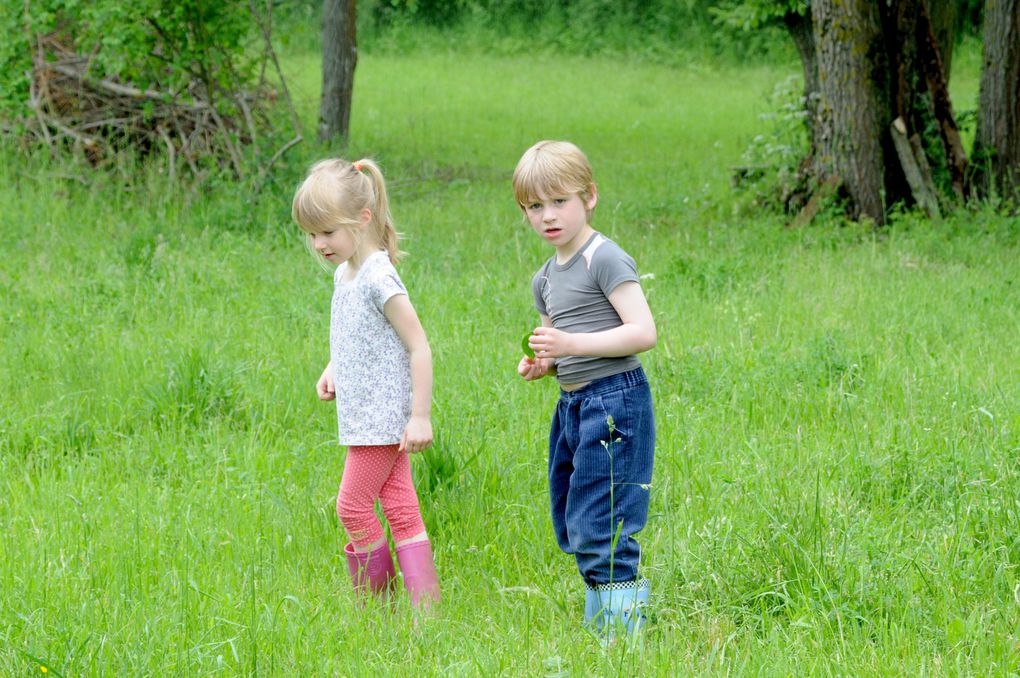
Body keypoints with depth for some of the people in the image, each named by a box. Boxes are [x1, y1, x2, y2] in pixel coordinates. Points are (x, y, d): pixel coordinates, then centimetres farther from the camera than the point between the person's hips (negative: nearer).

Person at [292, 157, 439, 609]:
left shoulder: (379, 278, -19)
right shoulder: (345, 274, 9)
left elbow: (419, 347, -19)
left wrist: (420, 416, -20)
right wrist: (331, 370, 9)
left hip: (383, 416, -9)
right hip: (364, 417, 9)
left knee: (352, 506, -3)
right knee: (400, 510, 5)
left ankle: (378, 594, 10)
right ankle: (425, 603, 4)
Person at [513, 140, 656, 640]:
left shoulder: (605, 259, -11)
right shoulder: (545, 280, 16)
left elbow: (643, 332, -19)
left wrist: (572, 344, -24)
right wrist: (541, 364, 5)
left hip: (614, 401, -9)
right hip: (572, 406, 9)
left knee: (598, 527, -12)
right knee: (571, 526, 13)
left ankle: (622, 633, -7)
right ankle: (599, 627, 23)